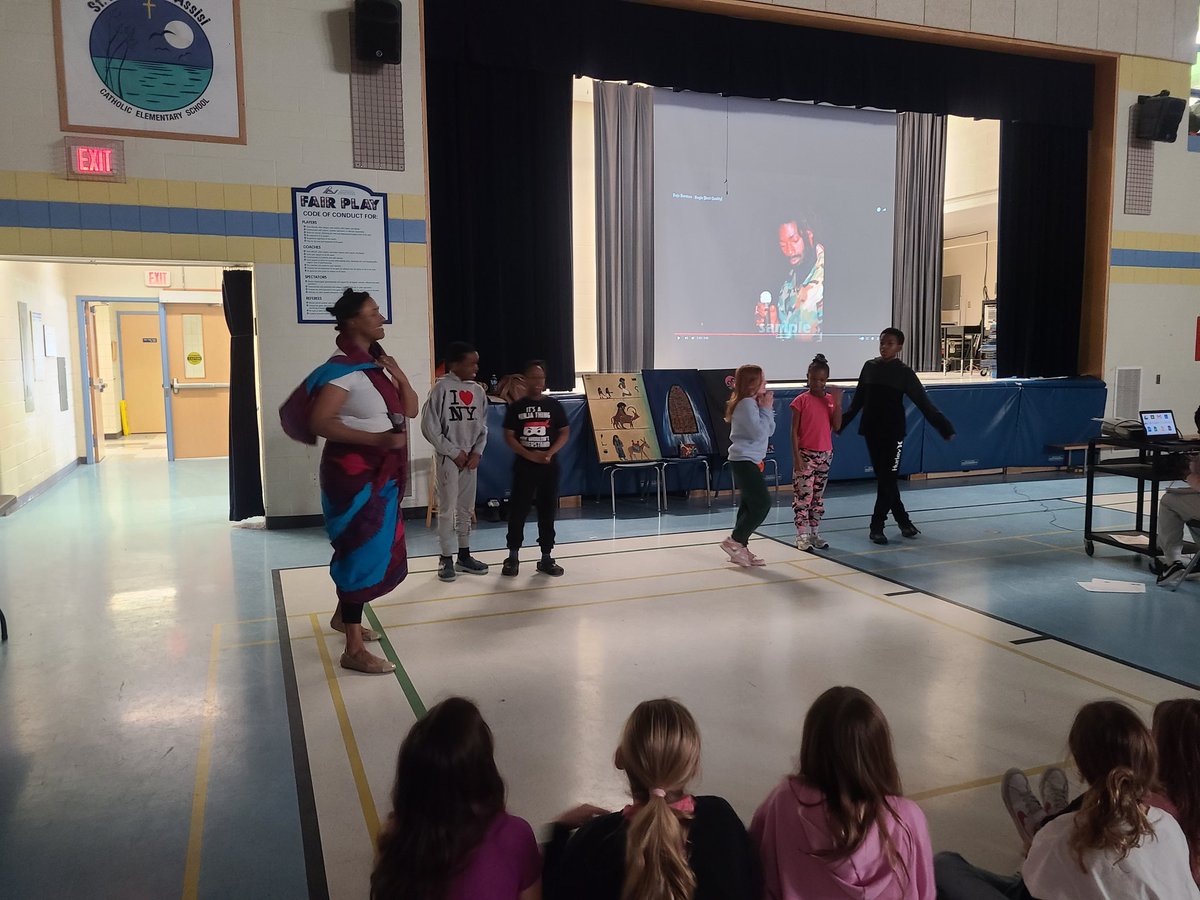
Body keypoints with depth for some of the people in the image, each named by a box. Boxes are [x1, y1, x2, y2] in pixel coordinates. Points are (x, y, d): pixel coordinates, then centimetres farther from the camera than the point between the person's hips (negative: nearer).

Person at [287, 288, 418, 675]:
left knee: (378, 547, 19)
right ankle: (354, 651, 3)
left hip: (382, 472, 9)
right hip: (354, 471, -9)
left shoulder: (378, 364, 10)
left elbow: (411, 409, 10)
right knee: (362, 550, -5)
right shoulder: (342, 369, -17)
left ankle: (343, 616, 40)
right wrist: (376, 439, -29)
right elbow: (317, 422, -25)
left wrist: (399, 375, -7)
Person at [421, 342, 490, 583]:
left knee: (466, 508, 12)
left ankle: (464, 556, 23)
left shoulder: (478, 391, 4)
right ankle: (446, 558, 11)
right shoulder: (441, 388, -11)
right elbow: (429, 427, -12)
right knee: (447, 509, 1)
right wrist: (454, 452, -11)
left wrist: (477, 452, -4)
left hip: (471, 458, 5)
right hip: (448, 458, -5)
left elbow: (483, 426, 10)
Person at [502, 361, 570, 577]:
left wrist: (550, 453, -11)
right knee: (518, 511, -1)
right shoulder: (516, 407, 1)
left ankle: (546, 557, 14)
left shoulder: (554, 405, 4)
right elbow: (508, 436, -1)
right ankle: (513, 556, 12)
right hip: (523, 465, -1)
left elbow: (565, 433, 4)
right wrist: (529, 454, -14)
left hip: (549, 466, 1)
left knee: (548, 511, 5)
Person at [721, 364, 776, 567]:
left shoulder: (753, 403, 16)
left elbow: (769, 431, 14)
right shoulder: (746, 403, -15)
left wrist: (767, 408, 2)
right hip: (744, 460, -10)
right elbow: (759, 432, -23)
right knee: (763, 503, -12)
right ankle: (735, 541, -5)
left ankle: (740, 549, 13)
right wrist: (766, 408, -13)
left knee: (750, 504, 10)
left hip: (749, 460, 10)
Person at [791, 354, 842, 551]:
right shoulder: (801, 400, -7)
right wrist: (796, 456, -13)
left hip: (825, 454, 5)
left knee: (818, 495, 11)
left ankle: (814, 533, 19)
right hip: (805, 454, -5)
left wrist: (837, 402, -11)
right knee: (803, 495, -4)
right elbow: (794, 431, -7)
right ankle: (802, 535, 2)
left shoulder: (830, 399, 5)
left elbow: (836, 427, -3)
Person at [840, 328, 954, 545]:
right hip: (871, 431, 4)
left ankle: (877, 526, 4)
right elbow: (857, 401, 13)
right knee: (882, 478, 9)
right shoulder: (869, 367, 5)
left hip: (893, 433, -4)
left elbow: (924, 403, -7)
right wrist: (841, 423, 17)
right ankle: (903, 520, 24)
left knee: (888, 479, -3)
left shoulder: (904, 373, -5)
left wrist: (945, 428, -12)